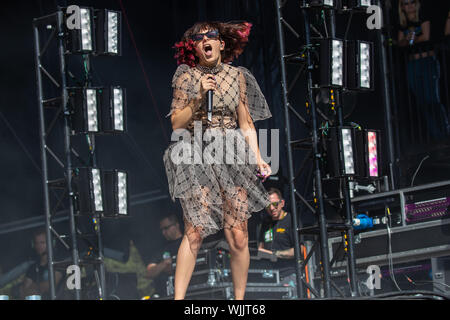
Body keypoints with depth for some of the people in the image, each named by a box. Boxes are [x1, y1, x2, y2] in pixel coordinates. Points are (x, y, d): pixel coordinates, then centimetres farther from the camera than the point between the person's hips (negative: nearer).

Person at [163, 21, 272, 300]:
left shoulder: (237, 76, 10)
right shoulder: (187, 77, 6)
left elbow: (246, 123, 12)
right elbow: (177, 123, 2)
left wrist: (258, 159, 1)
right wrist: (199, 97, -10)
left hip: (233, 159, 2)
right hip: (197, 159, -2)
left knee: (238, 236, -3)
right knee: (195, 231, -12)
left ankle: (239, 298, 6)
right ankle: (179, 298, -12)